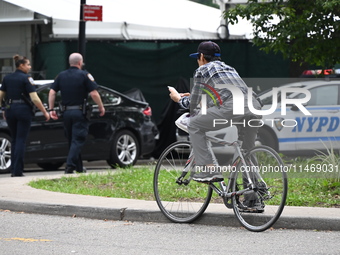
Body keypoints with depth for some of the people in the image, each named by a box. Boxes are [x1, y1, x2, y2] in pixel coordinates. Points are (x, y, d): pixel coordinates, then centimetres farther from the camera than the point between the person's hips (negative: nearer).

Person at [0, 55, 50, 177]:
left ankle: (13, 170, 12)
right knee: (21, 140, -2)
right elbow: (34, 98, -14)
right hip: (23, 110, -5)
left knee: (14, 140, 15)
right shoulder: (26, 78, -9)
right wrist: (45, 112, -8)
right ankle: (17, 171, -6)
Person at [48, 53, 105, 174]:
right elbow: (94, 93, -12)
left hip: (66, 112, 5)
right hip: (79, 112, -5)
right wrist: (101, 107, -1)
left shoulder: (61, 76, 8)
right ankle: (70, 165, -19)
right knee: (77, 140, -5)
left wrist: (51, 109, 6)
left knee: (71, 140, 13)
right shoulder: (84, 75, -6)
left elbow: (52, 92, 2)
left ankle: (79, 167, 19)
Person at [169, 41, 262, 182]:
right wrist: (192, 96, 60)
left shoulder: (202, 70, 17)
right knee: (247, 150, 26)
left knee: (194, 125, 9)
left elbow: (193, 104, 20)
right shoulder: (229, 68, 37)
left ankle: (208, 170, 2)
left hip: (232, 107, -7)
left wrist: (179, 99, 41)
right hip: (255, 107, 7)